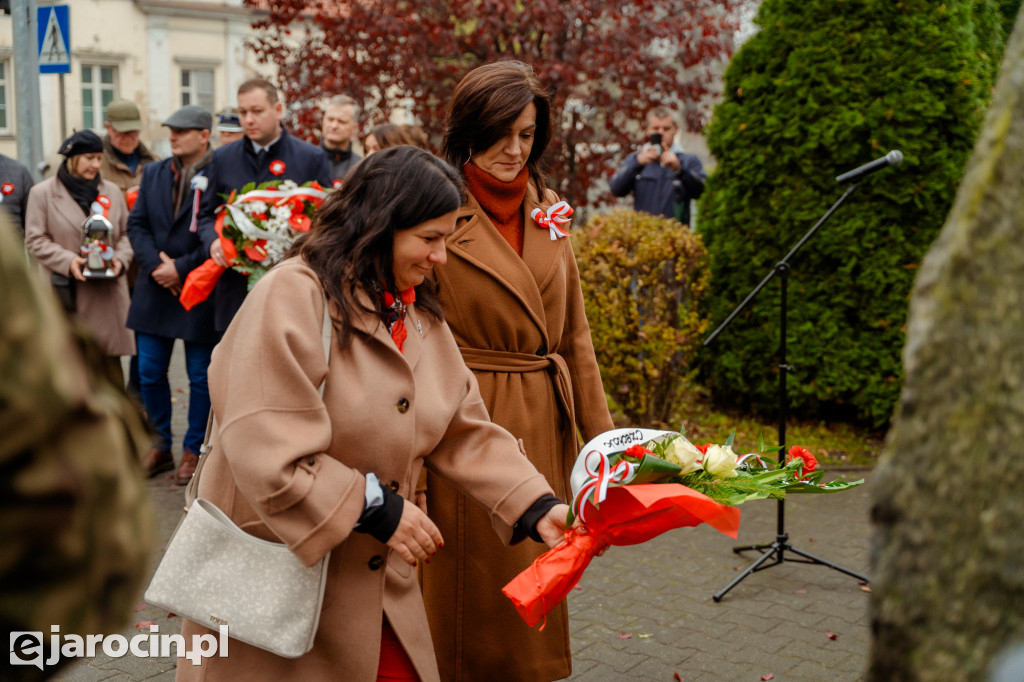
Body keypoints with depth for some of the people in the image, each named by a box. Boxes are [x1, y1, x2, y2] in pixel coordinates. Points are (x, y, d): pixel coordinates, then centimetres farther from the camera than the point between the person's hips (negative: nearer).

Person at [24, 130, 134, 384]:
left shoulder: (111, 191, 11)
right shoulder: (42, 193, 2)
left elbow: (126, 233, 14)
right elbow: (35, 239, -1)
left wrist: (120, 259, -6)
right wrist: (67, 260, -16)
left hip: (107, 295, 2)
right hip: (66, 295, -2)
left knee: (110, 363, 2)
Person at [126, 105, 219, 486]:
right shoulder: (153, 173, 10)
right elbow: (137, 224, 8)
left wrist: (181, 268, -15)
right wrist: (156, 265, -8)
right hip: (155, 290, 6)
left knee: (201, 378, 5)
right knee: (150, 373, 10)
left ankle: (193, 451, 18)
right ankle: (160, 446, 24)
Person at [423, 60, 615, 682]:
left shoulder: (545, 211, 9)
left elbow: (574, 334, 12)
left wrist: (602, 432, 7)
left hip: (545, 430, 6)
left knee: (534, 577, 17)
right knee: (469, 580, 5)